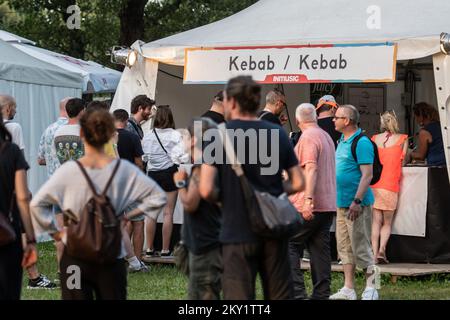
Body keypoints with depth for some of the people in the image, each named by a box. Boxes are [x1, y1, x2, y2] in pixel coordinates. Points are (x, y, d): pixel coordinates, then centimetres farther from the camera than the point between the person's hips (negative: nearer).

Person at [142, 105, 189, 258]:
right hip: (169, 173, -3)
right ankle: (165, 250, 0)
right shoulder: (175, 135, -7)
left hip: (153, 174, 3)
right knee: (168, 213, 0)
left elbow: (143, 157, 3)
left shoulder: (148, 137, 4)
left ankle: (149, 249, 12)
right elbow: (181, 156, -13)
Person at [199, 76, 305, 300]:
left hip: (238, 232, -4)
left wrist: (224, 198, 4)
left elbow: (206, 190, -16)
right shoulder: (278, 134, 3)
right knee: (280, 295, 13)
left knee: (239, 295, -1)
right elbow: (297, 183, 5)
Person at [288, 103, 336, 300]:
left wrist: (308, 199, -27)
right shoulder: (326, 137, 19)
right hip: (328, 204, 9)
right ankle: (321, 294, 6)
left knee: (290, 245, -4)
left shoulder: (308, 138, -10)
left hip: (309, 205, -9)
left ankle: (297, 292, -12)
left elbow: (311, 169, -21)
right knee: (320, 249, 8)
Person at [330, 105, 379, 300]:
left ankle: (370, 288, 0)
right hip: (342, 203, 9)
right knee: (344, 246, 10)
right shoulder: (342, 141, 15)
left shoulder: (362, 143, -13)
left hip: (357, 204, -9)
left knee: (360, 246, -6)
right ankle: (348, 289, 14)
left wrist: (357, 201, -24)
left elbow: (367, 175, -18)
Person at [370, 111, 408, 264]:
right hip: (391, 185, -2)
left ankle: (374, 253, -3)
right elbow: (402, 162, 6)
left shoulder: (374, 139, 7)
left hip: (374, 186, 2)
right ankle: (382, 249, -12)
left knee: (376, 221, 6)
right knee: (387, 222, 8)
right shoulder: (402, 139, 0)